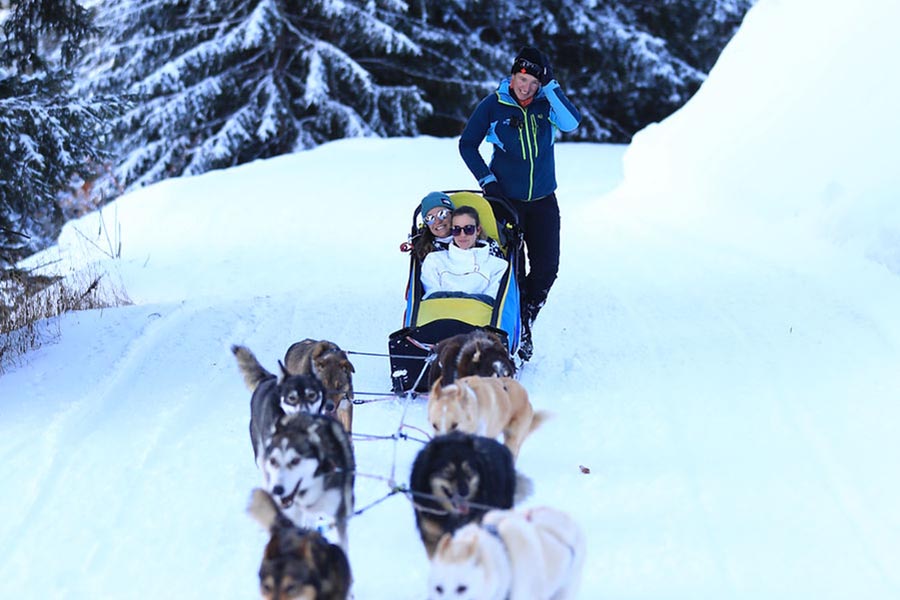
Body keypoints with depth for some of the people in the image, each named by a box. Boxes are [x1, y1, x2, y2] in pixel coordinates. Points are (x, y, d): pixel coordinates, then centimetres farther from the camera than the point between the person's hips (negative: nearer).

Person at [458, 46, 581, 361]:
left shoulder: (546, 103, -3)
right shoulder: (494, 105, -6)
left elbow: (571, 123, -22)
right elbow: (467, 144, 2)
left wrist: (551, 86, -23)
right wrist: (486, 180, -8)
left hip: (543, 201, 2)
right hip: (506, 199, -2)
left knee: (546, 267, 0)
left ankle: (525, 321, 20)